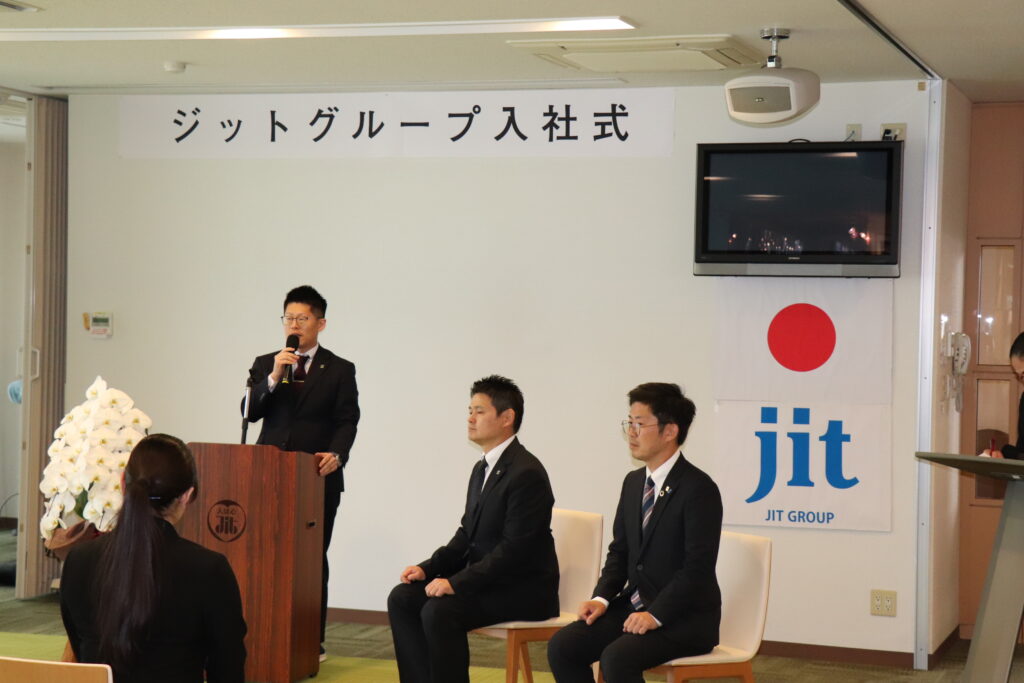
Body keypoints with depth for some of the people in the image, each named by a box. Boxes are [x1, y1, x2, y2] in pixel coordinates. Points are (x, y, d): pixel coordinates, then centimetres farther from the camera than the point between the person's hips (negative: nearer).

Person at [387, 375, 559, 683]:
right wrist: (427, 568, 1)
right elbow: (468, 534, 16)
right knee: (402, 598, -5)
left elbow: (514, 550, -23)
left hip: (523, 588, -9)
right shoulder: (483, 468, 13)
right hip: (486, 578, 9)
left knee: (439, 611, -28)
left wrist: (456, 583, -25)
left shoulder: (527, 473, -18)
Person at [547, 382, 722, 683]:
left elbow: (698, 568, -19)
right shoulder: (633, 482, 11)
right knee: (562, 647, -10)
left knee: (617, 658, -31)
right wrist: (601, 598, -1)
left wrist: (656, 615, -24)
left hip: (686, 618, -8)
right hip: (634, 605, 8)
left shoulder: (699, 489, -14)